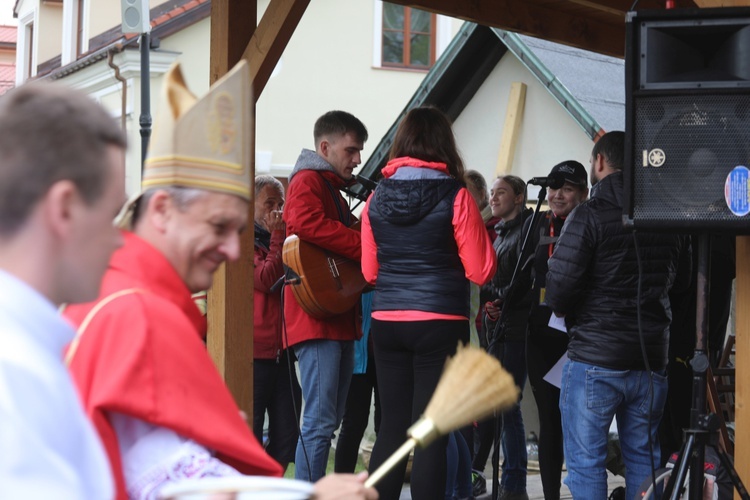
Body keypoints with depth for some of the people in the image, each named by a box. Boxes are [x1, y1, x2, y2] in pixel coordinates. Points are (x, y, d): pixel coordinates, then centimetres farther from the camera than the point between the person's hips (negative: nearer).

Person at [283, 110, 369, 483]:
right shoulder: (307, 180, -7)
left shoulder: (333, 187, 24)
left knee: (328, 421, 13)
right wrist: (368, 245, -22)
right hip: (318, 316, -10)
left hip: (339, 318, 10)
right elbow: (305, 222, -27)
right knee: (320, 423, -13)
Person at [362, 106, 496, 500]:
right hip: (440, 323, -4)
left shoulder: (377, 197, 5)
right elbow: (480, 272, -5)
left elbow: (369, 271, 11)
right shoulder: (455, 197, -7)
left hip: (386, 321, 4)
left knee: (391, 428, 12)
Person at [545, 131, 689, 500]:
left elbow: (559, 290, -16)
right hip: (651, 359, 6)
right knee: (643, 458, 14)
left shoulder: (589, 214, -11)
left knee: (585, 461, 0)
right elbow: (682, 279, 20)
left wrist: (562, 307, 5)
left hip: (594, 359, -5)